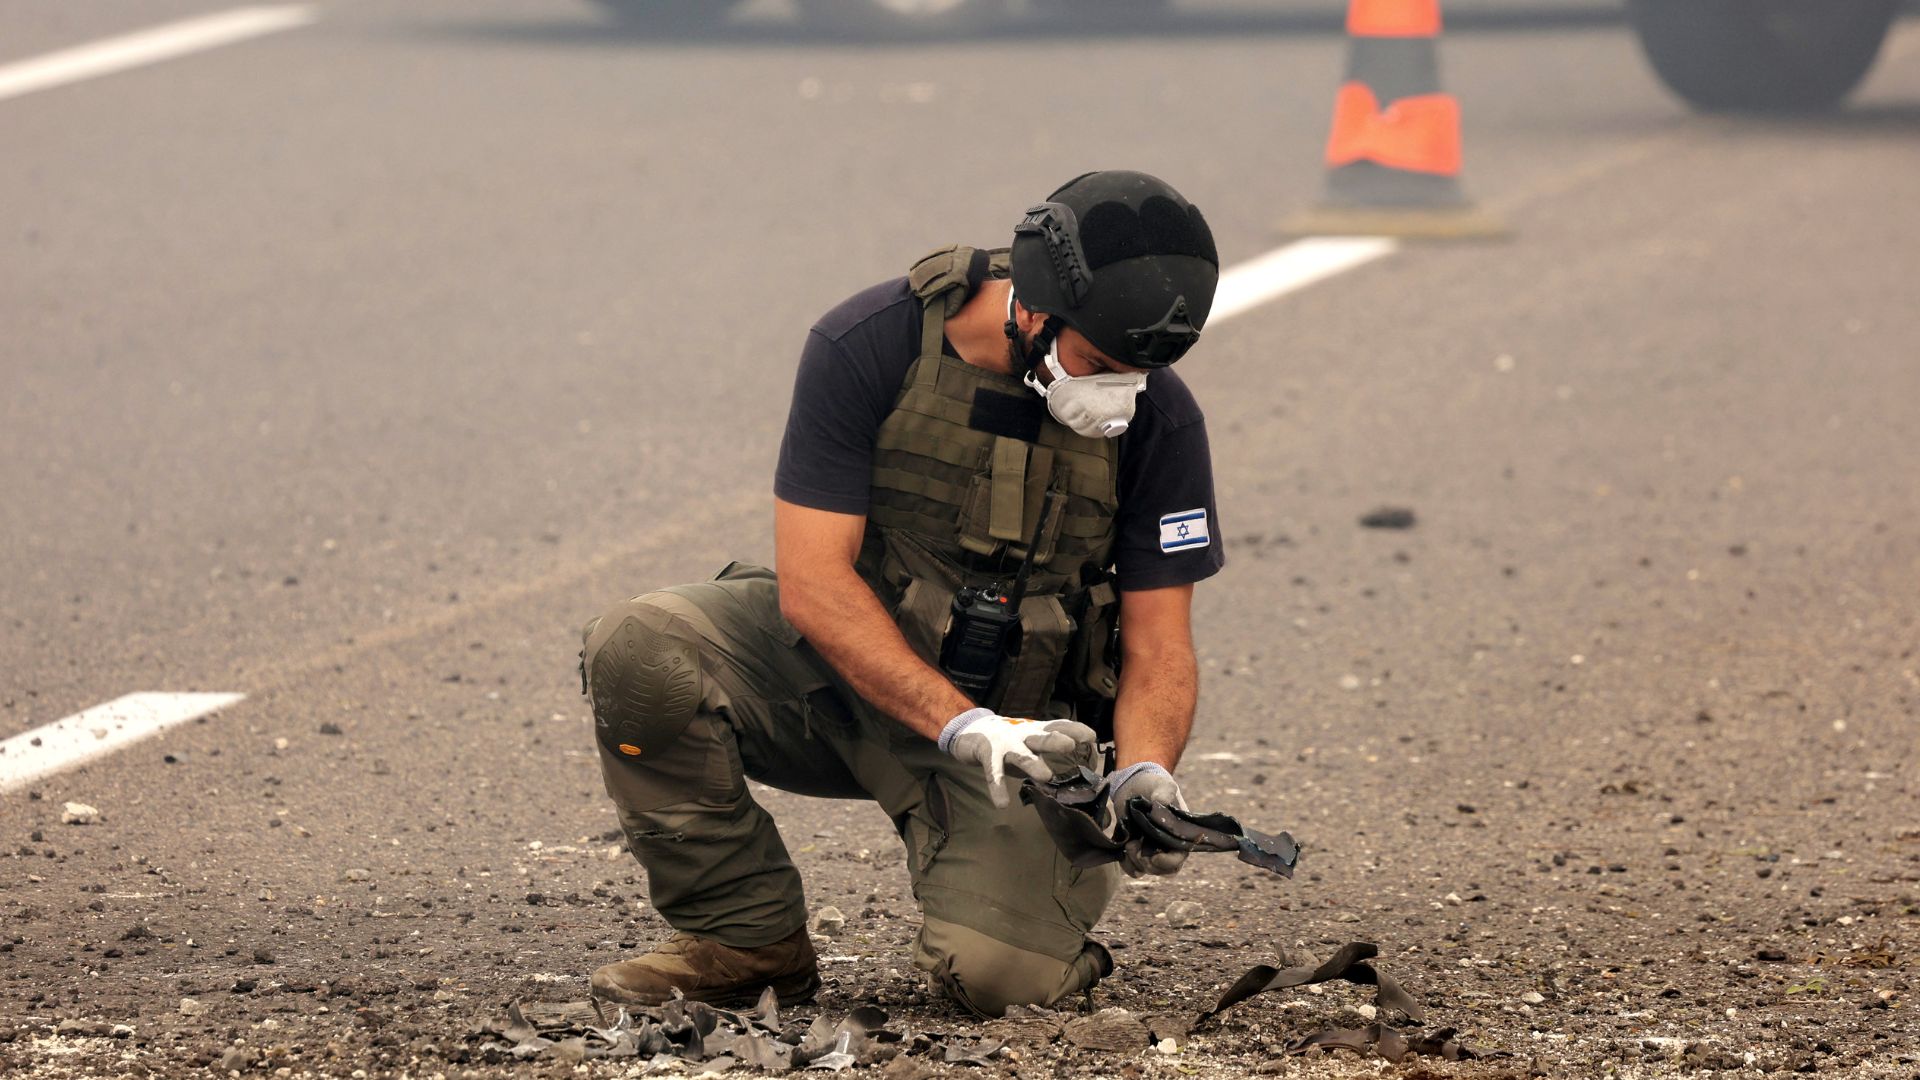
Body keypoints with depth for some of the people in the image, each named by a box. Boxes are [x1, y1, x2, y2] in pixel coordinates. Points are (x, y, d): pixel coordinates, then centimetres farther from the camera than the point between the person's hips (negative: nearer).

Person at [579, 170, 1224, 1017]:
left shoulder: (1157, 420, -12)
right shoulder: (868, 348, -18)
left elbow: (1159, 649, -7)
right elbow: (813, 585, -22)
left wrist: (1145, 774, -29)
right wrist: (964, 726, -33)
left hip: (1014, 715, 0)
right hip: (845, 664, 0)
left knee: (994, 971, -27)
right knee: (638, 650, -30)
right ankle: (747, 938, -10)